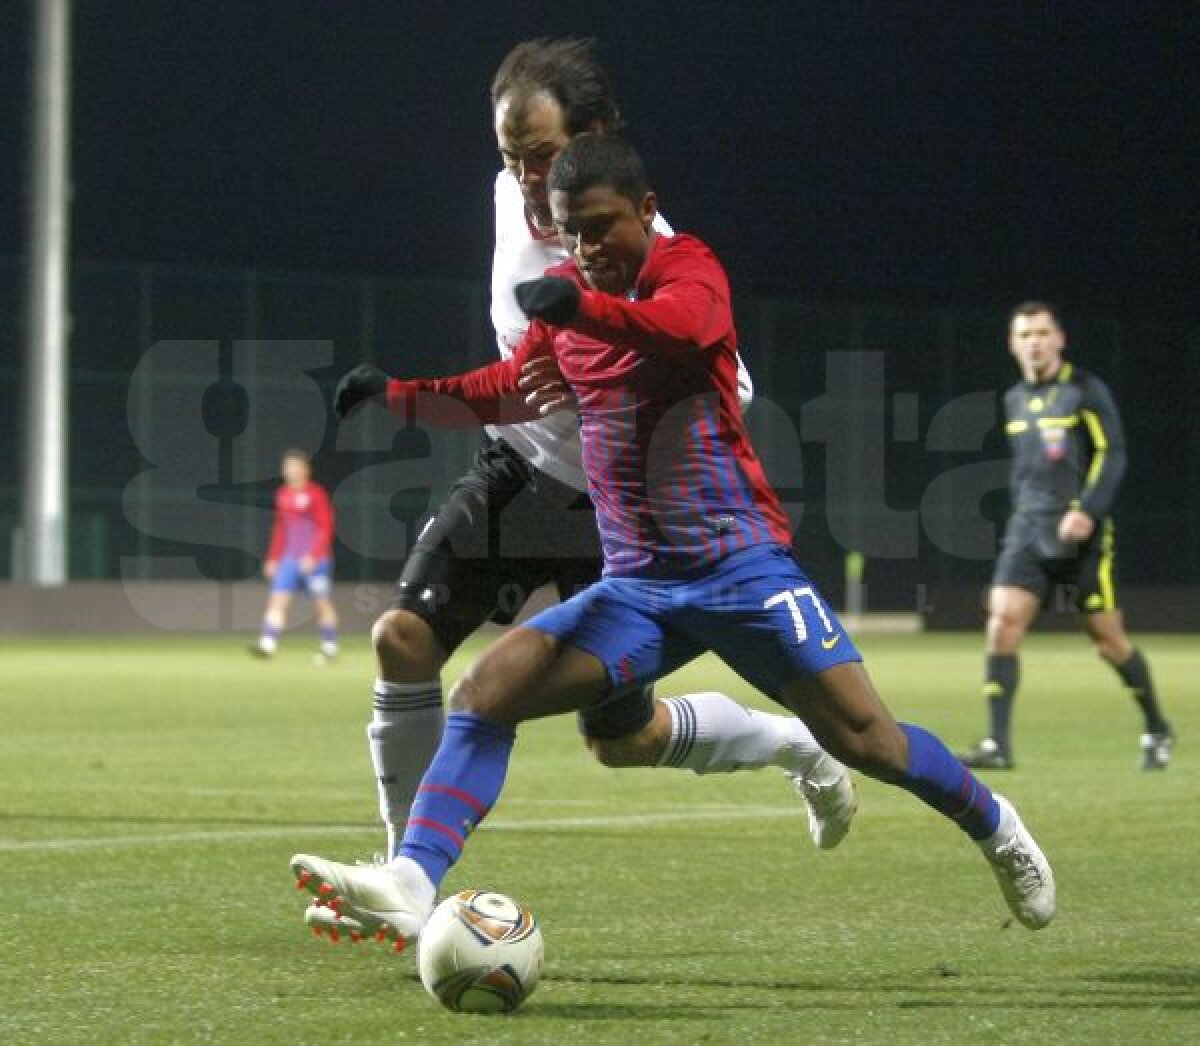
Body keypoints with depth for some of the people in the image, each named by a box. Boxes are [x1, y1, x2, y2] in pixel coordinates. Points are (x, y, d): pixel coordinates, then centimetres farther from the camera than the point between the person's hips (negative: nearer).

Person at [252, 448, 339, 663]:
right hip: (290, 558, 5)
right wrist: (273, 558, 15)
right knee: (277, 599, -7)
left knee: (322, 603, 4)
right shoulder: (283, 494, 11)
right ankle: (267, 644, -13)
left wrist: (312, 556, -18)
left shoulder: (316, 494, -9)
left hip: (315, 560, -5)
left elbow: (325, 528, -10)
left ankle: (330, 647, 15)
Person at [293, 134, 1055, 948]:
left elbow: (686, 323, -33)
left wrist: (583, 306, -52)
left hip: (740, 566, -5)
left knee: (864, 737, -10)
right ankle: (412, 884, -20)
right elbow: (513, 390, 27)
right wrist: (399, 395, 12)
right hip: (636, 586, 6)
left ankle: (993, 825, 18)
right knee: (485, 691, -13)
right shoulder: (564, 295, 11)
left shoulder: (687, 265, -8)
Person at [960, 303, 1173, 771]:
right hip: (1028, 530, 5)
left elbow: (1112, 455, -9)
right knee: (1003, 622, -14)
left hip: (1081, 534, -5)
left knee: (1108, 639, 0)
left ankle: (1156, 729, 23)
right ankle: (998, 744, -15)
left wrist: (1087, 511, -20)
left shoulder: (1085, 390, -4)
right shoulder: (1014, 400, 14)